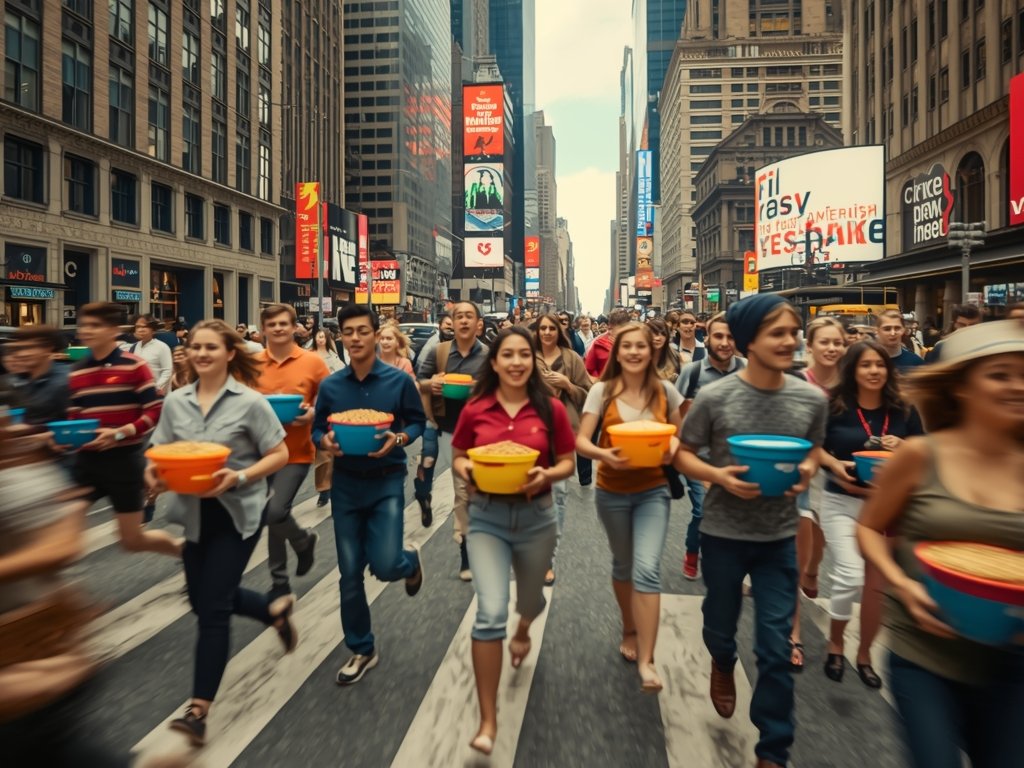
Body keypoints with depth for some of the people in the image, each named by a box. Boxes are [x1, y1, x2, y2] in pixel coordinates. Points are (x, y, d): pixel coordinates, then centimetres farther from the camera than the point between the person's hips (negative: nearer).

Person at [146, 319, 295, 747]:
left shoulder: (249, 402, -12)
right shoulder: (175, 401, 2)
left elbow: (280, 455, -10)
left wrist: (239, 477, -24)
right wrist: (153, 472, -15)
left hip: (238, 512, -6)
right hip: (195, 513, 6)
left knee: (212, 607, -4)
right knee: (202, 599, 17)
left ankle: (199, 709, 9)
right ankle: (275, 609, 43)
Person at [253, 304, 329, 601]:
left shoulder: (313, 361, -6)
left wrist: (313, 413, -18)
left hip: (296, 451, -3)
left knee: (275, 512, -15)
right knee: (272, 515, 11)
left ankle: (304, 540, 20)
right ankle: (279, 580, 28)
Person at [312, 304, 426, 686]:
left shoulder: (399, 380, -7)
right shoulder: (330, 385, -1)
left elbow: (418, 421, 1)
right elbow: (317, 428, 7)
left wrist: (398, 439, -19)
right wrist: (325, 442, -16)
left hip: (386, 482, -3)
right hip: (345, 483, 3)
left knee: (385, 565, -13)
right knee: (349, 573, 8)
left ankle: (411, 560, 26)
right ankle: (362, 650, 28)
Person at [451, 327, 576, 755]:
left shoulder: (551, 408, -7)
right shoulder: (475, 410, -6)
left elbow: (568, 463, 0)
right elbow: (458, 458, 5)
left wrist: (547, 475, -21)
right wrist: (465, 470, -17)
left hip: (536, 516, 1)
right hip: (486, 517, -1)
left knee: (530, 600, 24)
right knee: (491, 613, -13)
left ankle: (522, 631, 64)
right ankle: (488, 719, 3)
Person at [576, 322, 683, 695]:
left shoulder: (665, 391, -5)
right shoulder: (602, 391, -8)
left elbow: (680, 435, 7)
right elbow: (581, 441, -11)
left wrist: (672, 450, -15)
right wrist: (603, 454, -32)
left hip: (653, 490, 0)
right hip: (613, 492, 1)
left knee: (647, 569, -14)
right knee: (623, 565, 17)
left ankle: (646, 661, -5)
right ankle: (629, 631, 42)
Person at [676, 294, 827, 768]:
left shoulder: (812, 399, -6)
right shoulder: (714, 398, -15)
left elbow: (813, 450, 10)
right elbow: (683, 455, -4)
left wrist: (807, 472, -12)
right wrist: (719, 476, -23)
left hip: (780, 537, 1)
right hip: (723, 533, -1)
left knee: (776, 648, 5)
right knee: (720, 625, 20)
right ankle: (723, 665, 58)